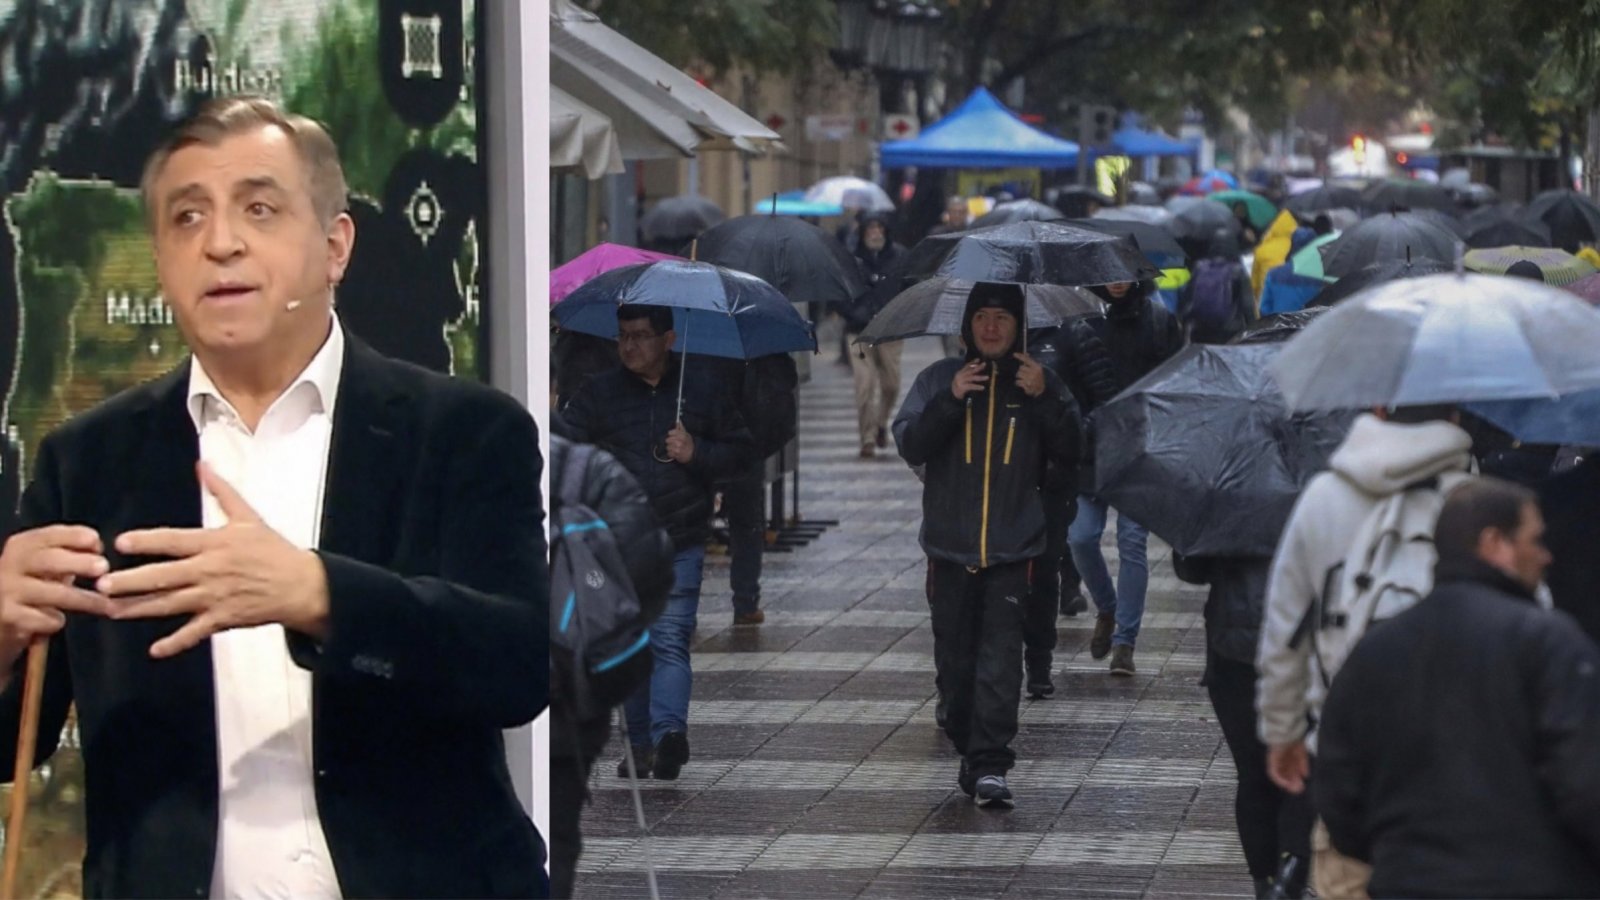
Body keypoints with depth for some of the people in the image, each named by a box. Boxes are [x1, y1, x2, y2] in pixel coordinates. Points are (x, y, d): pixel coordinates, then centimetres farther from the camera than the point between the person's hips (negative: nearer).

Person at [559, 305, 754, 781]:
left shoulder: (703, 394, 8)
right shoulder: (597, 394, 8)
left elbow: (742, 451, 13)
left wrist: (697, 453, -6)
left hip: (679, 546, -2)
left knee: (671, 640, -15)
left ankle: (669, 730, -27)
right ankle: (640, 743, 14)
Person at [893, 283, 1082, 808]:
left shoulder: (1042, 385, 6)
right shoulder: (939, 380, 6)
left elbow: (1071, 457, 0)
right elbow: (910, 446, -3)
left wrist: (1046, 400, -13)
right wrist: (950, 400, -16)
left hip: (1012, 552, -2)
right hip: (950, 549, 2)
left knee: (1000, 659, -12)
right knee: (955, 661, 8)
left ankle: (990, 766, -16)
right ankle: (970, 752, 23)